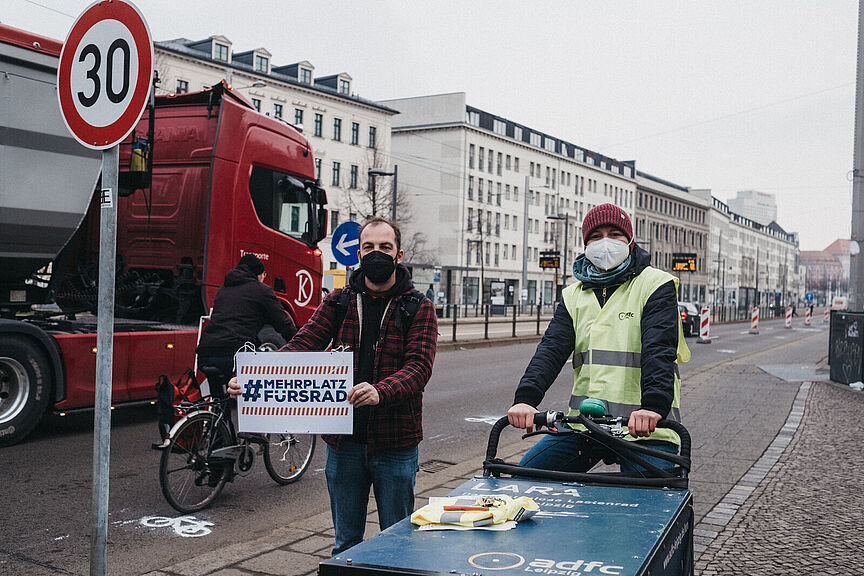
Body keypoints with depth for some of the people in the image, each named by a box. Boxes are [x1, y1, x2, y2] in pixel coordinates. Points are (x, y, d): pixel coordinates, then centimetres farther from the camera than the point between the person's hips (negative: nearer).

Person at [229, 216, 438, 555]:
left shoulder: (418, 308, -3)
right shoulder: (338, 302, 5)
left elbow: (419, 366, -16)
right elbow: (302, 344, -5)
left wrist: (381, 391, -37)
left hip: (395, 442, -2)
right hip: (344, 442, 3)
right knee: (346, 542, 16)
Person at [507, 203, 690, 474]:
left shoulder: (655, 285, -1)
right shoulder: (574, 295, 14)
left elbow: (659, 349, -16)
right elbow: (551, 349, 0)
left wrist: (653, 405, -33)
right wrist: (525, 398, -18)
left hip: (643, 425, -4)